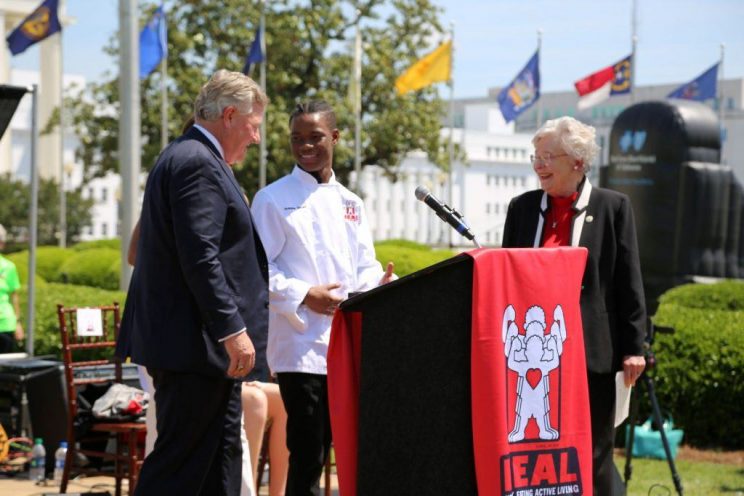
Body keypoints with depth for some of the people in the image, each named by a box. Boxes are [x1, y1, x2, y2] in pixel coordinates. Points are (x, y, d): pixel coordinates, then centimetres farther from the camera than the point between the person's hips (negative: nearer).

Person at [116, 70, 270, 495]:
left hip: (203, 345, 11)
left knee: (222, 457, 14)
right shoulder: (198, 163, -15)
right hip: (196, 344, -11)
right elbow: (199, 257, -23)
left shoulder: (186, 157, 19)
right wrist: (232, 329, -23)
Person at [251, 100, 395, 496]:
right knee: (308, 453, -6)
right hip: (303, 346, -6)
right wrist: (303, 295, -18)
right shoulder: (273, 200, -1)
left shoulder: (350, 204, 15)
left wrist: (379, 283, -7)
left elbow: (364, 268, 15)